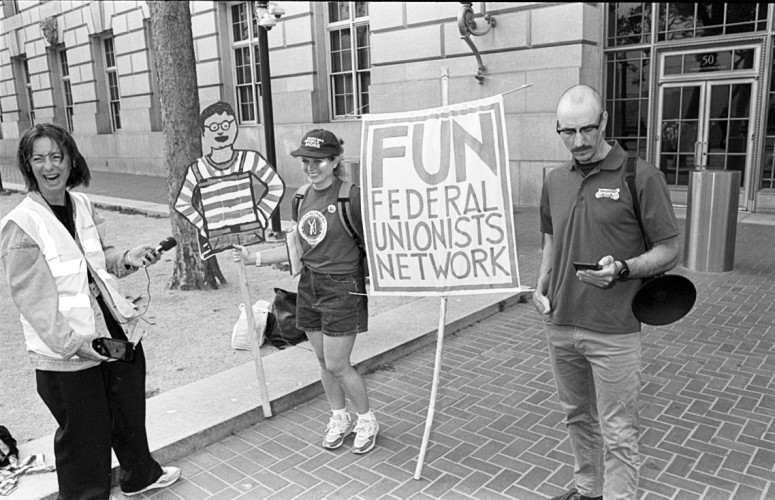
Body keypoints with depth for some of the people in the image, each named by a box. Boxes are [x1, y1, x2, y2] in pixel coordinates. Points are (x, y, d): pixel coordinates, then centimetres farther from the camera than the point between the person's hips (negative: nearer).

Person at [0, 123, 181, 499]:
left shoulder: (82, 204, 3)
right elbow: (31, 299, -17)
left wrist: (127, 257, -4)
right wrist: (73, 343, -22)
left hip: (116, 331, 7)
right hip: (66, 356, -7)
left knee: (130, 414, 24)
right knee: (84, 436, 7)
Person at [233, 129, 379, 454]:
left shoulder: (351, 196, -14)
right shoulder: (303, 197, 7)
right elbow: (299, 247, 13)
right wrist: (255, 258, 9)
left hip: (342, 288, -6)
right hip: (309, 285, 6)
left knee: (337, 365, 0)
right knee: (323, 361, 15)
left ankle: (366, 420, 25)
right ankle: (339, 418, 37)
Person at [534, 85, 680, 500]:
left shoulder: (640, 176, -9)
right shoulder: (555, 181, 7)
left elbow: (668, 251, -6)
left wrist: (621, 269, -23)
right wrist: (541, 287, 4)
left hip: (613, 330, -5)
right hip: (560, 325, 6)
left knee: (617, 432, 4)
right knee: (577, 416, 20)